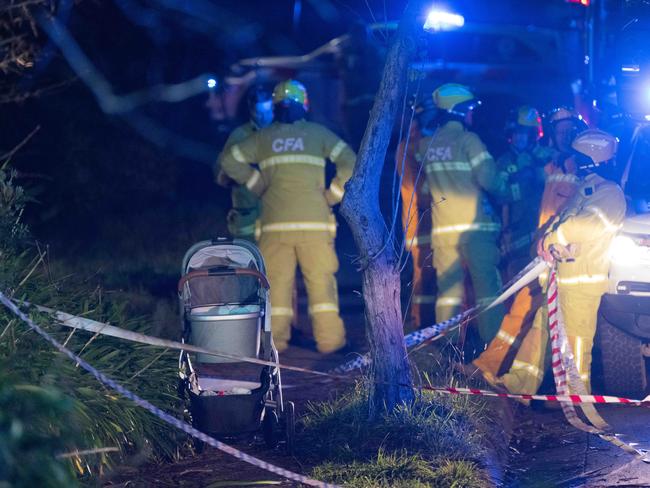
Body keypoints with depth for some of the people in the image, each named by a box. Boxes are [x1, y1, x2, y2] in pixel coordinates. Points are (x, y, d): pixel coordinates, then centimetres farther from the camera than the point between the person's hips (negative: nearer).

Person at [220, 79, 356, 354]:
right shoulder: (318, 134, 7)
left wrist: (257, 185, 13)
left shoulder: (264, 137, 10)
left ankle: (275, 339, 4)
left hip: (275, 221, 1)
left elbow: (230, 161, 10)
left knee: (277, 279, 6)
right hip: (314, 220, -1)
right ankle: (328, 338, 0)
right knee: (320, 279, 2)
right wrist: (331, 196, 6)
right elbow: (350, 163, 1)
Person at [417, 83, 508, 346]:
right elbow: (488, 177, -15)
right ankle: (493, 342, -2)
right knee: (487, 286, -1)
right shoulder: (468, 140, -8)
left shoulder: (426, 145, 11)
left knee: (448, 290, 8)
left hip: (442, 227, 6)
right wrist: (502, 189, 3)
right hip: (474, 225, -6)